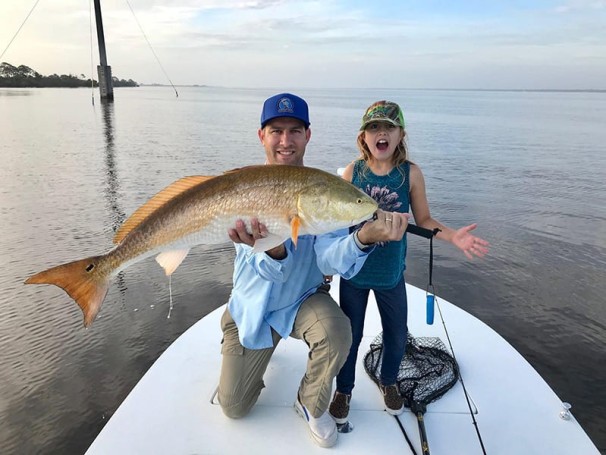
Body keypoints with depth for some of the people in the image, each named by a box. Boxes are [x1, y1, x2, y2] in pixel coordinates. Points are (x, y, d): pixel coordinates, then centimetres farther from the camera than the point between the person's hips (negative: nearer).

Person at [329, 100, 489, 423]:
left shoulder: (411, 173, -10)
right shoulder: (352, 172, -10)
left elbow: (423, 220, -3)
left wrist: (453, 237, -19)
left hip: (391, 272, 1)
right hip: (353, 270, 0)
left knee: (396, 335, 16)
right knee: (350, 334, 13)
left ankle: (388, 381, 46)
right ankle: (344, 389, 38)